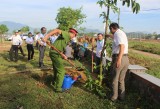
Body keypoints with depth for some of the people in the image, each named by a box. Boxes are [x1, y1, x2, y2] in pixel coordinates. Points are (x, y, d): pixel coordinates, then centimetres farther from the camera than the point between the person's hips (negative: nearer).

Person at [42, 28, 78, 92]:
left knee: (56, 70, 27)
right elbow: (57, 30, -26)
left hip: (55, 54, 10)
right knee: (61, 71, -2)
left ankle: (55, 82, 47)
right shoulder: (67, 34, -10)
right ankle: (58, 88, 6)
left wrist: (63, 56, 5)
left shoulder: (67, 39, 18)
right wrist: (47, 36, -35)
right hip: (55, 54, -10)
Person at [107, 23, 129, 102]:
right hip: (126, 59, 8)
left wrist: (119, 59, -34)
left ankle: (114, 97, 18)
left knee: (115, 79, 7)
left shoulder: (118, 33, -10)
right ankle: (122, 96, 27)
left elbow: (122, 46, -26)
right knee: (121, 79, 18)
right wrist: (109, 36, 61)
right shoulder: (122, 33, 18)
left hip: (119, 58, -8)